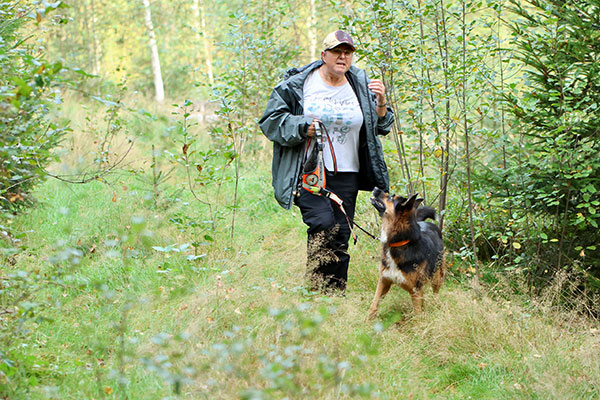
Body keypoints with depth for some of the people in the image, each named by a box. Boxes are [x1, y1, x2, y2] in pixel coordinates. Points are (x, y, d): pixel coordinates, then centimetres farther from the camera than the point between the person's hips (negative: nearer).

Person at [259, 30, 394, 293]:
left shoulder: (361, 86, 8)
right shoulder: (298, 84, -2)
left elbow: (380, 128, 14)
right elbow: (271, 120, 0)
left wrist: (381, 103, -6)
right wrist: (303, 127, -15)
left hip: (346, 174, 4)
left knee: (340, 235, 3)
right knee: (323, 223, -21)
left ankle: (337, 294, 14)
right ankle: (318, 289, -10)